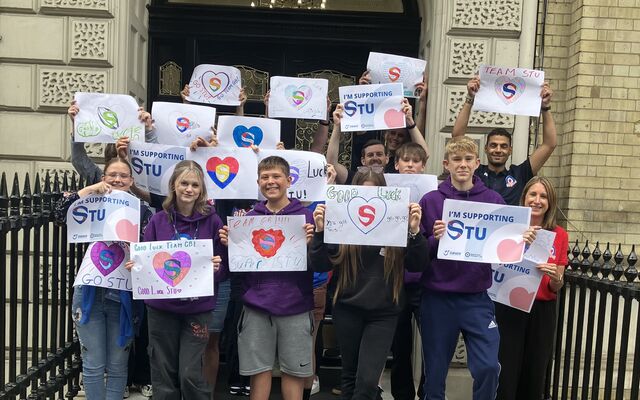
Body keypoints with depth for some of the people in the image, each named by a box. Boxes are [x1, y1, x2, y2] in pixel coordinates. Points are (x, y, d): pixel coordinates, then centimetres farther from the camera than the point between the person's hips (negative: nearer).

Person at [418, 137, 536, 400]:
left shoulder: (493, 201, 2)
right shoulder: (431, 200, -2)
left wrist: (522, 243, -15)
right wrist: (436, 239, -21)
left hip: (476, 298, 1)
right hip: (437, 298, 0)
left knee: (488, 366, -9)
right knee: (435, 372, 10)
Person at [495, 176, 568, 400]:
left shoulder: (560, 235, 4)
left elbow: (556, 288, 7)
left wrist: (556, 278, -15)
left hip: (543, 312, 3)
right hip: (509, 308, -2)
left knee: (534, 376, 9)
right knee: (505, 376, -4)